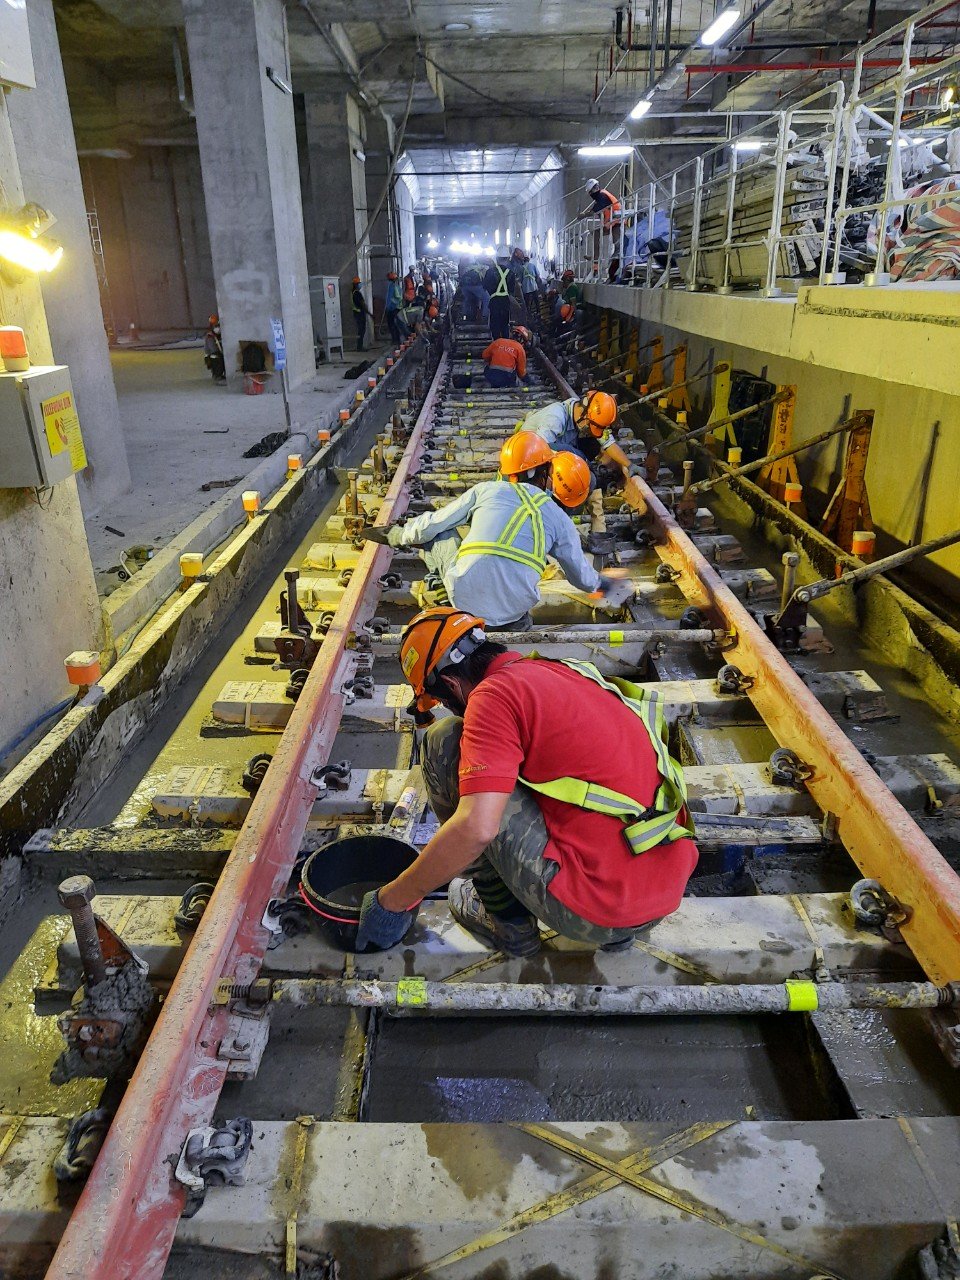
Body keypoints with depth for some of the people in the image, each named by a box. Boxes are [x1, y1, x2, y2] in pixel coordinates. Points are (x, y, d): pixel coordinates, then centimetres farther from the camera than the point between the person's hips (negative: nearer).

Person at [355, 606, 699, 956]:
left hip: (590, 910, -8)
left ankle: (506, 920, 11)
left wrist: (392, 901, -6)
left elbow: (475, 828, -21)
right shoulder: (563, 671, 15)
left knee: (445, 742, -1)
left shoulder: (495, 694, -11)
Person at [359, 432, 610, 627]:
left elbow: (430, 525, 12)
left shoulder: (486, 490, 8)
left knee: (433, 535, 20)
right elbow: (581, 574, 23)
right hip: (512, 609, 1)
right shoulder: (559, 518, 12)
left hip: (465, 596, 0)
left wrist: (403, 533, 33)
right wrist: (600, 583, 46)